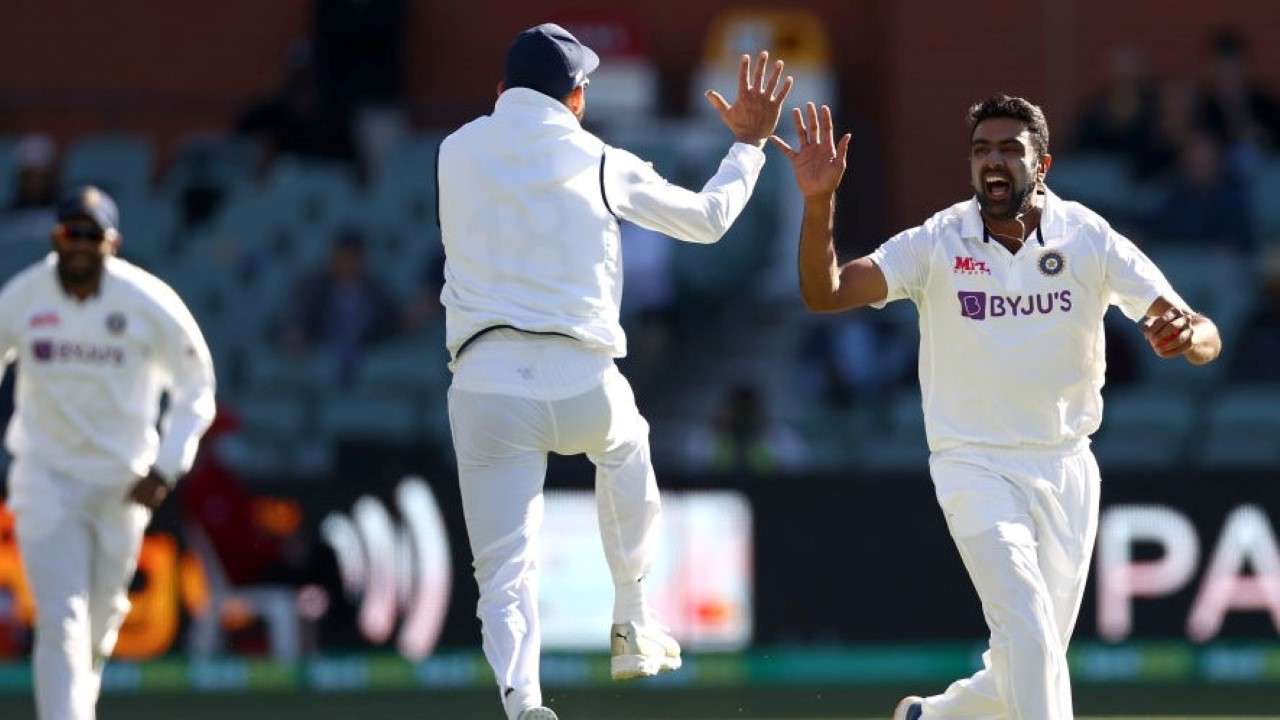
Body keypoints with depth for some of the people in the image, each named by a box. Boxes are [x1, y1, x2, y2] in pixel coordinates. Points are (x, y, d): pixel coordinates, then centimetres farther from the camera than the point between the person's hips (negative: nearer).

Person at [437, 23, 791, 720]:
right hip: (583, 383, 1)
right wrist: (748, 144, 34)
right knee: (625, 444, 36)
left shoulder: (456, 153, 9)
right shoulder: (601, 164, 6)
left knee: (505, 570, -2)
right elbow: (709, 219, 18)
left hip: (486, 385, -1)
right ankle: (631, 623, 39)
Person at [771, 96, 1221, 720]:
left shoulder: (1089, 240, -6)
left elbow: (1205, 337, -12)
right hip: (975, 467, -3)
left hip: (1066, 470, 3)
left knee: (1026, 667, 11)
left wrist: (1187, 335, -37)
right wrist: (819, 202, -34)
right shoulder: (938, 244, -8)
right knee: (1028, 634, -22)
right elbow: (825, 294, -19)